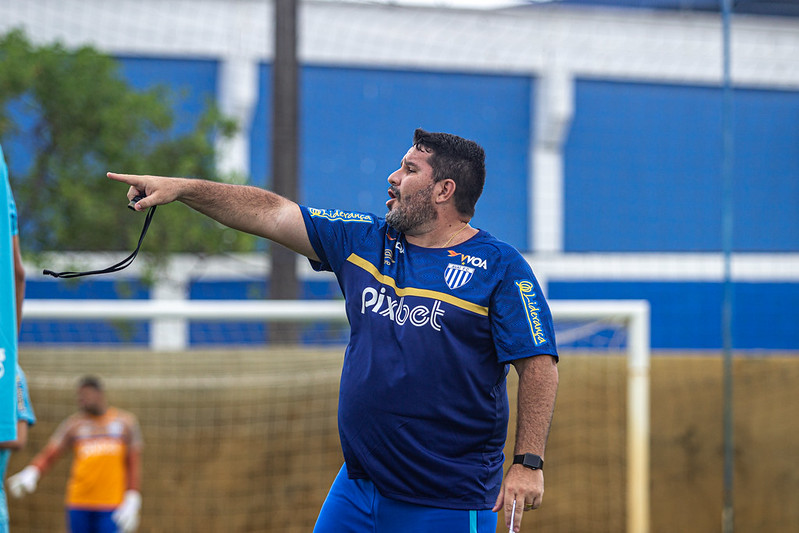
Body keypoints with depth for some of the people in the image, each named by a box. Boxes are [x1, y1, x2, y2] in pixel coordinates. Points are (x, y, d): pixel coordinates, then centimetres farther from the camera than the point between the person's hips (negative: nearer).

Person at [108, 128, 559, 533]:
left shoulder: (500, 267, -6)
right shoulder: (363, 242, 11)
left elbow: (539, 365, -9)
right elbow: (271, 213, 13)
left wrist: (529, 463, -17)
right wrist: (183, 189, 7)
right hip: (357, 489, 6)